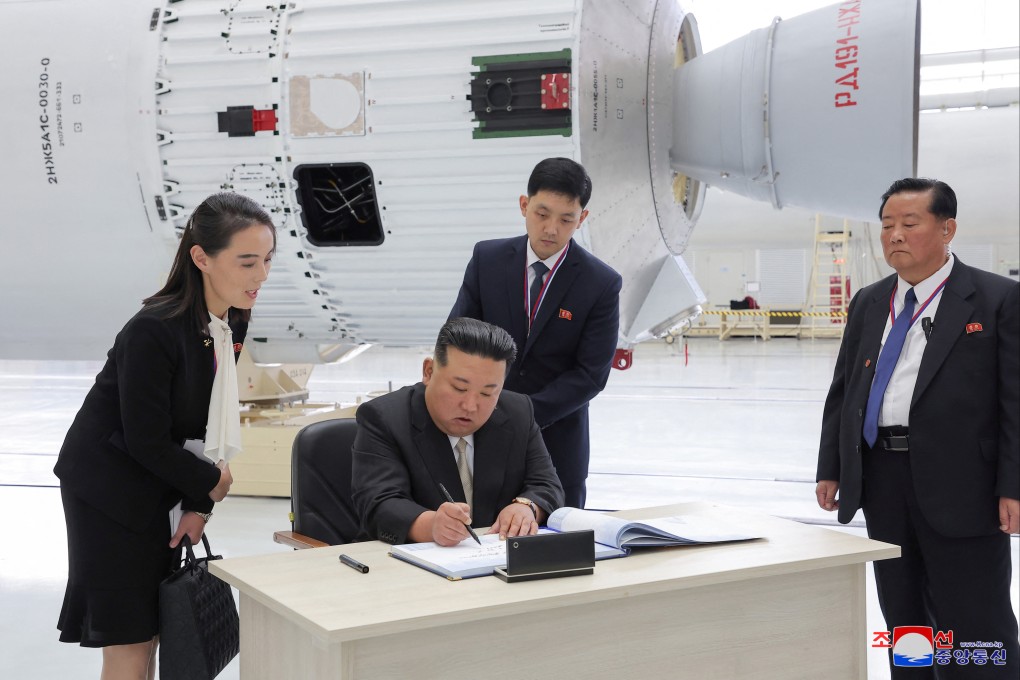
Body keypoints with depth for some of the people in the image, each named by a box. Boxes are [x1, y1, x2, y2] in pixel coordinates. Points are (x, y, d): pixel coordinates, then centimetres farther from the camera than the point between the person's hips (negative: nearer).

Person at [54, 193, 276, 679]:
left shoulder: (233, 321, -3)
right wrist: (211, 484, -11)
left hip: (154, 490, 7)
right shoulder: (153, 331, -26)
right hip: (106, 489, -7)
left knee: (152, 632, 12)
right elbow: (146, 440, -22)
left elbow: (208, 419, 2)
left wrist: (199, 504, -3)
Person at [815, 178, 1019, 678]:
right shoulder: (868, 304, 13)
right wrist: (830, 468, 10)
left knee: (974, 633, 0)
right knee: (904, 623, 15)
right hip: (880, 481, 6)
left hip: (960, 485, -5)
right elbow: (842, 392, 15)